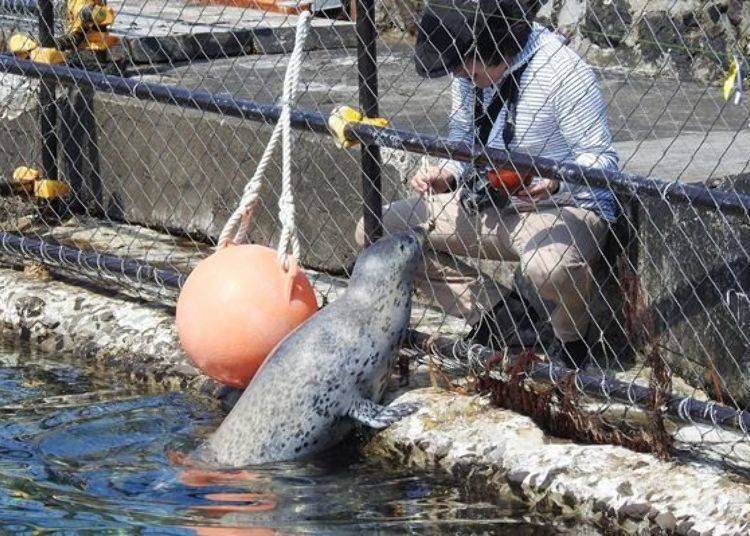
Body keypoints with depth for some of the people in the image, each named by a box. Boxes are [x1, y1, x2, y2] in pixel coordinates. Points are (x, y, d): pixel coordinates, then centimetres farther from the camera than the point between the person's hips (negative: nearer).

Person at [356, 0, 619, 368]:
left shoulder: (562, 70, -22)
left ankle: (572, 343, -5)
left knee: (550, 268, -42)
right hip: (484, 204, 8)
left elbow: (600, 158, -17)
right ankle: (490, 317, 6)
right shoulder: (469, 71, -1)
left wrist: (555, 184, -37)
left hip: (566, 207, -8)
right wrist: (446, 176, -9)